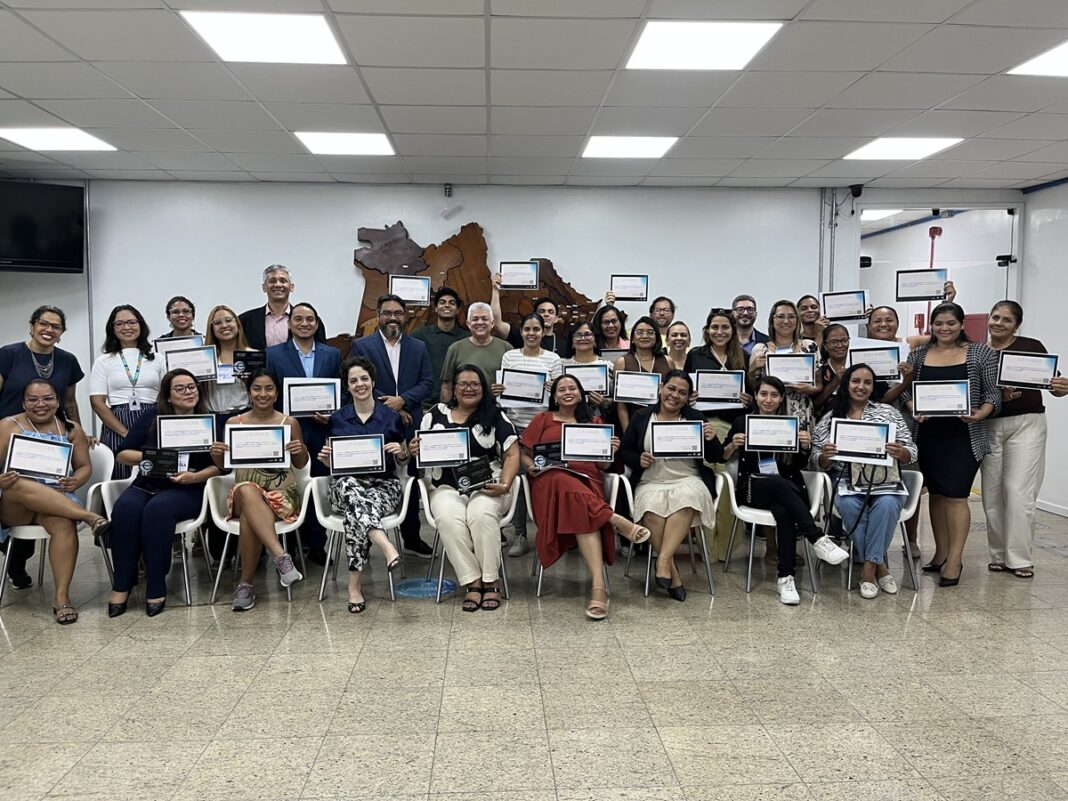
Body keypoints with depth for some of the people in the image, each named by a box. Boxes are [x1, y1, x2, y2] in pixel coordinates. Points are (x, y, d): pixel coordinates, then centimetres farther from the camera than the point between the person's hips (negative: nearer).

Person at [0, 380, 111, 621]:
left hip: (57, 500, 1)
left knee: (64, 524, -34)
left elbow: (85, 466, 10)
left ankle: (61, 596, -29)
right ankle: (88, 516, -37)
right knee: (19, 485, -38)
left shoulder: (71, 429, 9)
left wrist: (77, 481, -13)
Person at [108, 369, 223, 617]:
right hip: (147, 483, 3)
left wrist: (193, 477, -16)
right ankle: (121, 585, -21)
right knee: (125, 508, -31)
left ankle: (156, 588, -27)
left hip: (188, 490, -2)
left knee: (157, 509, -35)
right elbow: (122, 453, 11)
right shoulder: (153, 417, 12)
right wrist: (148, 456, -8)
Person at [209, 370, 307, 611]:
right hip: (244, 493, 1)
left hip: (282, 493, -1)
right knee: (248, 491, -39)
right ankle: (280, 556, -41)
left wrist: (301, 451, -11)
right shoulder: (234, 423, 9)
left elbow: (300, 464, 12)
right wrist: (215, 453, -9)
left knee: (249, 518, -35)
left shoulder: (289, 423, 5)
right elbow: (223, 464, 14)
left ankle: (245, 583, -23)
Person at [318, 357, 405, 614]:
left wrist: (400, 452, -7)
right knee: (351, 488, -39)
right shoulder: (337, 419, 12)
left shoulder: (391, 417, 9)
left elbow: (403, 460, 16)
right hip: (345, 485, 1)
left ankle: (354, 587, -35)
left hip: (384, 486, 0)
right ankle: (387, 547, -58)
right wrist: (326, 459, -4)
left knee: (354, 512, -35)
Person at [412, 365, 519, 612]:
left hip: (487, 488, -1)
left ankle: (491, 582, -19)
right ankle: (473, 582, -21)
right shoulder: (435, 414, 13)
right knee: (448, 518, -32)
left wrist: (504, 485, -13)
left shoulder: (496, 417, 8)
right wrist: (414, 450, -9)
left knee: (481, 515, -34)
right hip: (447, 488, 1)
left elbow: (512, 454, 3)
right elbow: (419, 449, 16)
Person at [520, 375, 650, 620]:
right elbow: (524, 454, 17)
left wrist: (610, 452, -3)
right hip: (550, 481, 0)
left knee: (583, 514, -37)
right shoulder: (543, 419, 23)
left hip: (587, 480, 1)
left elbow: (602, 465, 19)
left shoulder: (594, 422, 25)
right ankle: (616, 520, -41)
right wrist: (531, 467, -5)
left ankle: (598, 586, -46)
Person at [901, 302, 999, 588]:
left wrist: (980, 414, -18)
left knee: (955, 496, -6)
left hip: (964, 437, -3)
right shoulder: (918, 354, 7)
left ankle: (955, 560, 3)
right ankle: (941, 553, 22)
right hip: (928, 434, 4)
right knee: (936, 493, 11)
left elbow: (993, 393, -1)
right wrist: (914, 410, -10)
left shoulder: (981, 353, 0)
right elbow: (906, 390, 8)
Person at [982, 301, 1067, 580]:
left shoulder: (1031, 347, -1)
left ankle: (1019, 559, 4)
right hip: (990, 426, 3)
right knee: (992, 492, 5)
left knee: (1018, 491, -6)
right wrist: (999, 397, -17)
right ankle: (1000, 555, 18)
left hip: (1026, 423, -3)